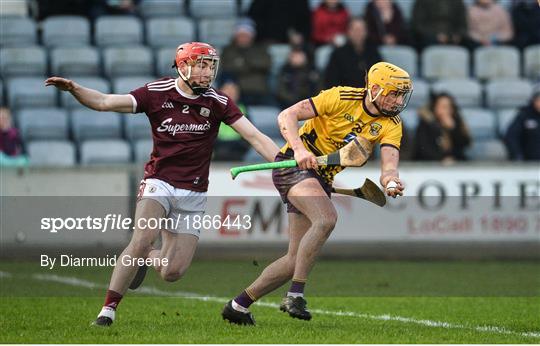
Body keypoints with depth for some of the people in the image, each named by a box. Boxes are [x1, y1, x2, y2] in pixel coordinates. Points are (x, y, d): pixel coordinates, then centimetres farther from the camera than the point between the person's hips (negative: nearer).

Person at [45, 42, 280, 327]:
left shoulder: (217, 102, -2)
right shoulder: (158, 93, -5)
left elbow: (254, 137, -2)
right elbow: (105, 102, -12)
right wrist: (73, 89, -29)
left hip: (193, 194, 2)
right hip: (159, 183, -2)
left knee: (173, 272, -4)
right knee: (142, 240, -28)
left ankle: (148, 258, 33)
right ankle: (108, 310, -19)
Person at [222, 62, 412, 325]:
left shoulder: (391, 125, -2)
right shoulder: (342, 98, -16)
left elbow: (389, 160, -18)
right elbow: (286, 117, -16)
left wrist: (390, 180, -42)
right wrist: (299, 148, -33)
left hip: (322, 179, 7)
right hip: (293, 165, -7)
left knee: (297, 259, 3)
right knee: (327, 218, -33)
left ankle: (239, 305, 17)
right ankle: (295, 294, -29)